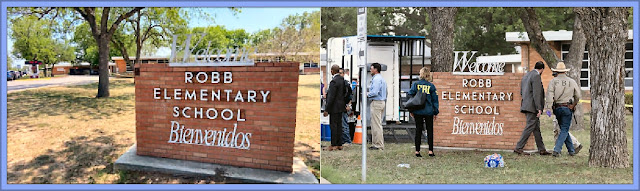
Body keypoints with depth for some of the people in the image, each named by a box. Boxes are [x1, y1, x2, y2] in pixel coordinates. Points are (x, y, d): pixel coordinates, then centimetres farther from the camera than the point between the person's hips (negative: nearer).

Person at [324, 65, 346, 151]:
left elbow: (331, 97, -21)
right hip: (341, 106, 9)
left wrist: (326, 109, -18)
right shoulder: (342, 79, 8)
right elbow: (344, 93, 16)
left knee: (333, 125, -4)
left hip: (334, 107, -9)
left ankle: (334, 145, -1)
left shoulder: (334, 81, -18)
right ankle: (339, 144, 16)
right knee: (339, 125, 12)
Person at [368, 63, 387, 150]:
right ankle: (379, 143, 19)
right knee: (378, 124, 15)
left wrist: (367, 94, -5)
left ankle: (378, 145, -3)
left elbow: (375, 92, -24)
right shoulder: (381, 78, 18)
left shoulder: (376, 79, -14)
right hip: (382, 102, 11)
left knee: (376, 125, -6)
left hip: (376, 103, -11)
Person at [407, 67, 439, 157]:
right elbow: (435, 99, 1)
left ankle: (417, 151, 6)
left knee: (418, 130, 7)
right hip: (429, 112, -1)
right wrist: (436, 112, 8)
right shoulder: (431, 86, -2)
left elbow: (410, 96, -1)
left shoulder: (415, 84, -1)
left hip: (418, 112, 1)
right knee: (430, 131, 8)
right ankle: (430, 151, 7)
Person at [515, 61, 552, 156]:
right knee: (530, 127, -6)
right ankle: (518, 148, -6)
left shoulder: (526, 75, 17)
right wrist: (539, 108, -19)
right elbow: (536, 94, -18)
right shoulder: (536, 76, -12)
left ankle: (541, 149, 16)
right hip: (532, 106, -10)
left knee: (536, 128, 12)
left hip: (526, 105, 10)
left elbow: (521, 92, 21)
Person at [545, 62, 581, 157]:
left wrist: (548, 108, -15)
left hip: (557, 108, 1)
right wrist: (573, 105, 24)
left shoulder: (553, 81, -3)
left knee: (564, 129, 14)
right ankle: (557, 150, -12)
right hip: (567, 108, -1)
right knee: (564, 130, 1)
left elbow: (550, 95, -14)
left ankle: (571, 150, 21)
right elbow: (578, 96, 10)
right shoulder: (572, 81, 2)